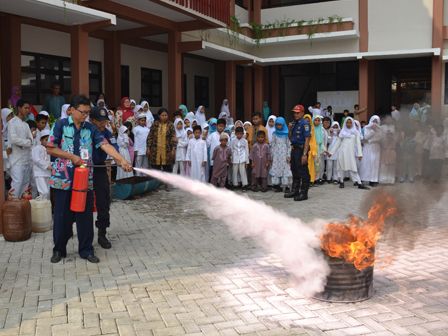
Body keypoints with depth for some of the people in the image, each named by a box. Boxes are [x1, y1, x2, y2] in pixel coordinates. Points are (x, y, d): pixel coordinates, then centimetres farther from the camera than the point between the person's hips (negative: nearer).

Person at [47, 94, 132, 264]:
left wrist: (122, 160, -18)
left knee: (85, 215, 5)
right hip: (63, 178, -2)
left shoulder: (91, 128, 6)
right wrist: (72, 157, -11)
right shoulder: (60, 125, -1)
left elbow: (105, 145, -5)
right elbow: (50, 148, -3)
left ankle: (86, 250, 16)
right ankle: (59, 250, 21)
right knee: (62, 215, 6)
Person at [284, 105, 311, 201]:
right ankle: (295, 191, 27)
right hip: (294, 149, 9)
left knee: (303, 172, -1)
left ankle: (303, 193, 6)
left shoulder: (305, 124, -12)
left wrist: (304, 154, -23)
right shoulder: (294, 123, 13)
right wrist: (290, 129, 0)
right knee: (295, 172, 16)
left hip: (301, 149, -9)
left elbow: (307, 139, -18)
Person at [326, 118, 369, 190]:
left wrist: (360, 154, -6)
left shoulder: (356, 132, 13)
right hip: (342, 151, 2)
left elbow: (358, 143, 6)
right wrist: (331, 152, 11)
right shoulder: (343, 132, 16)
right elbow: (338, 143, 17)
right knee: (342, 167, 0)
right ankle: (341, 182, 9)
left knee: (353, 167, -8)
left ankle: (359, 183, -9)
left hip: (350, 152, -1)